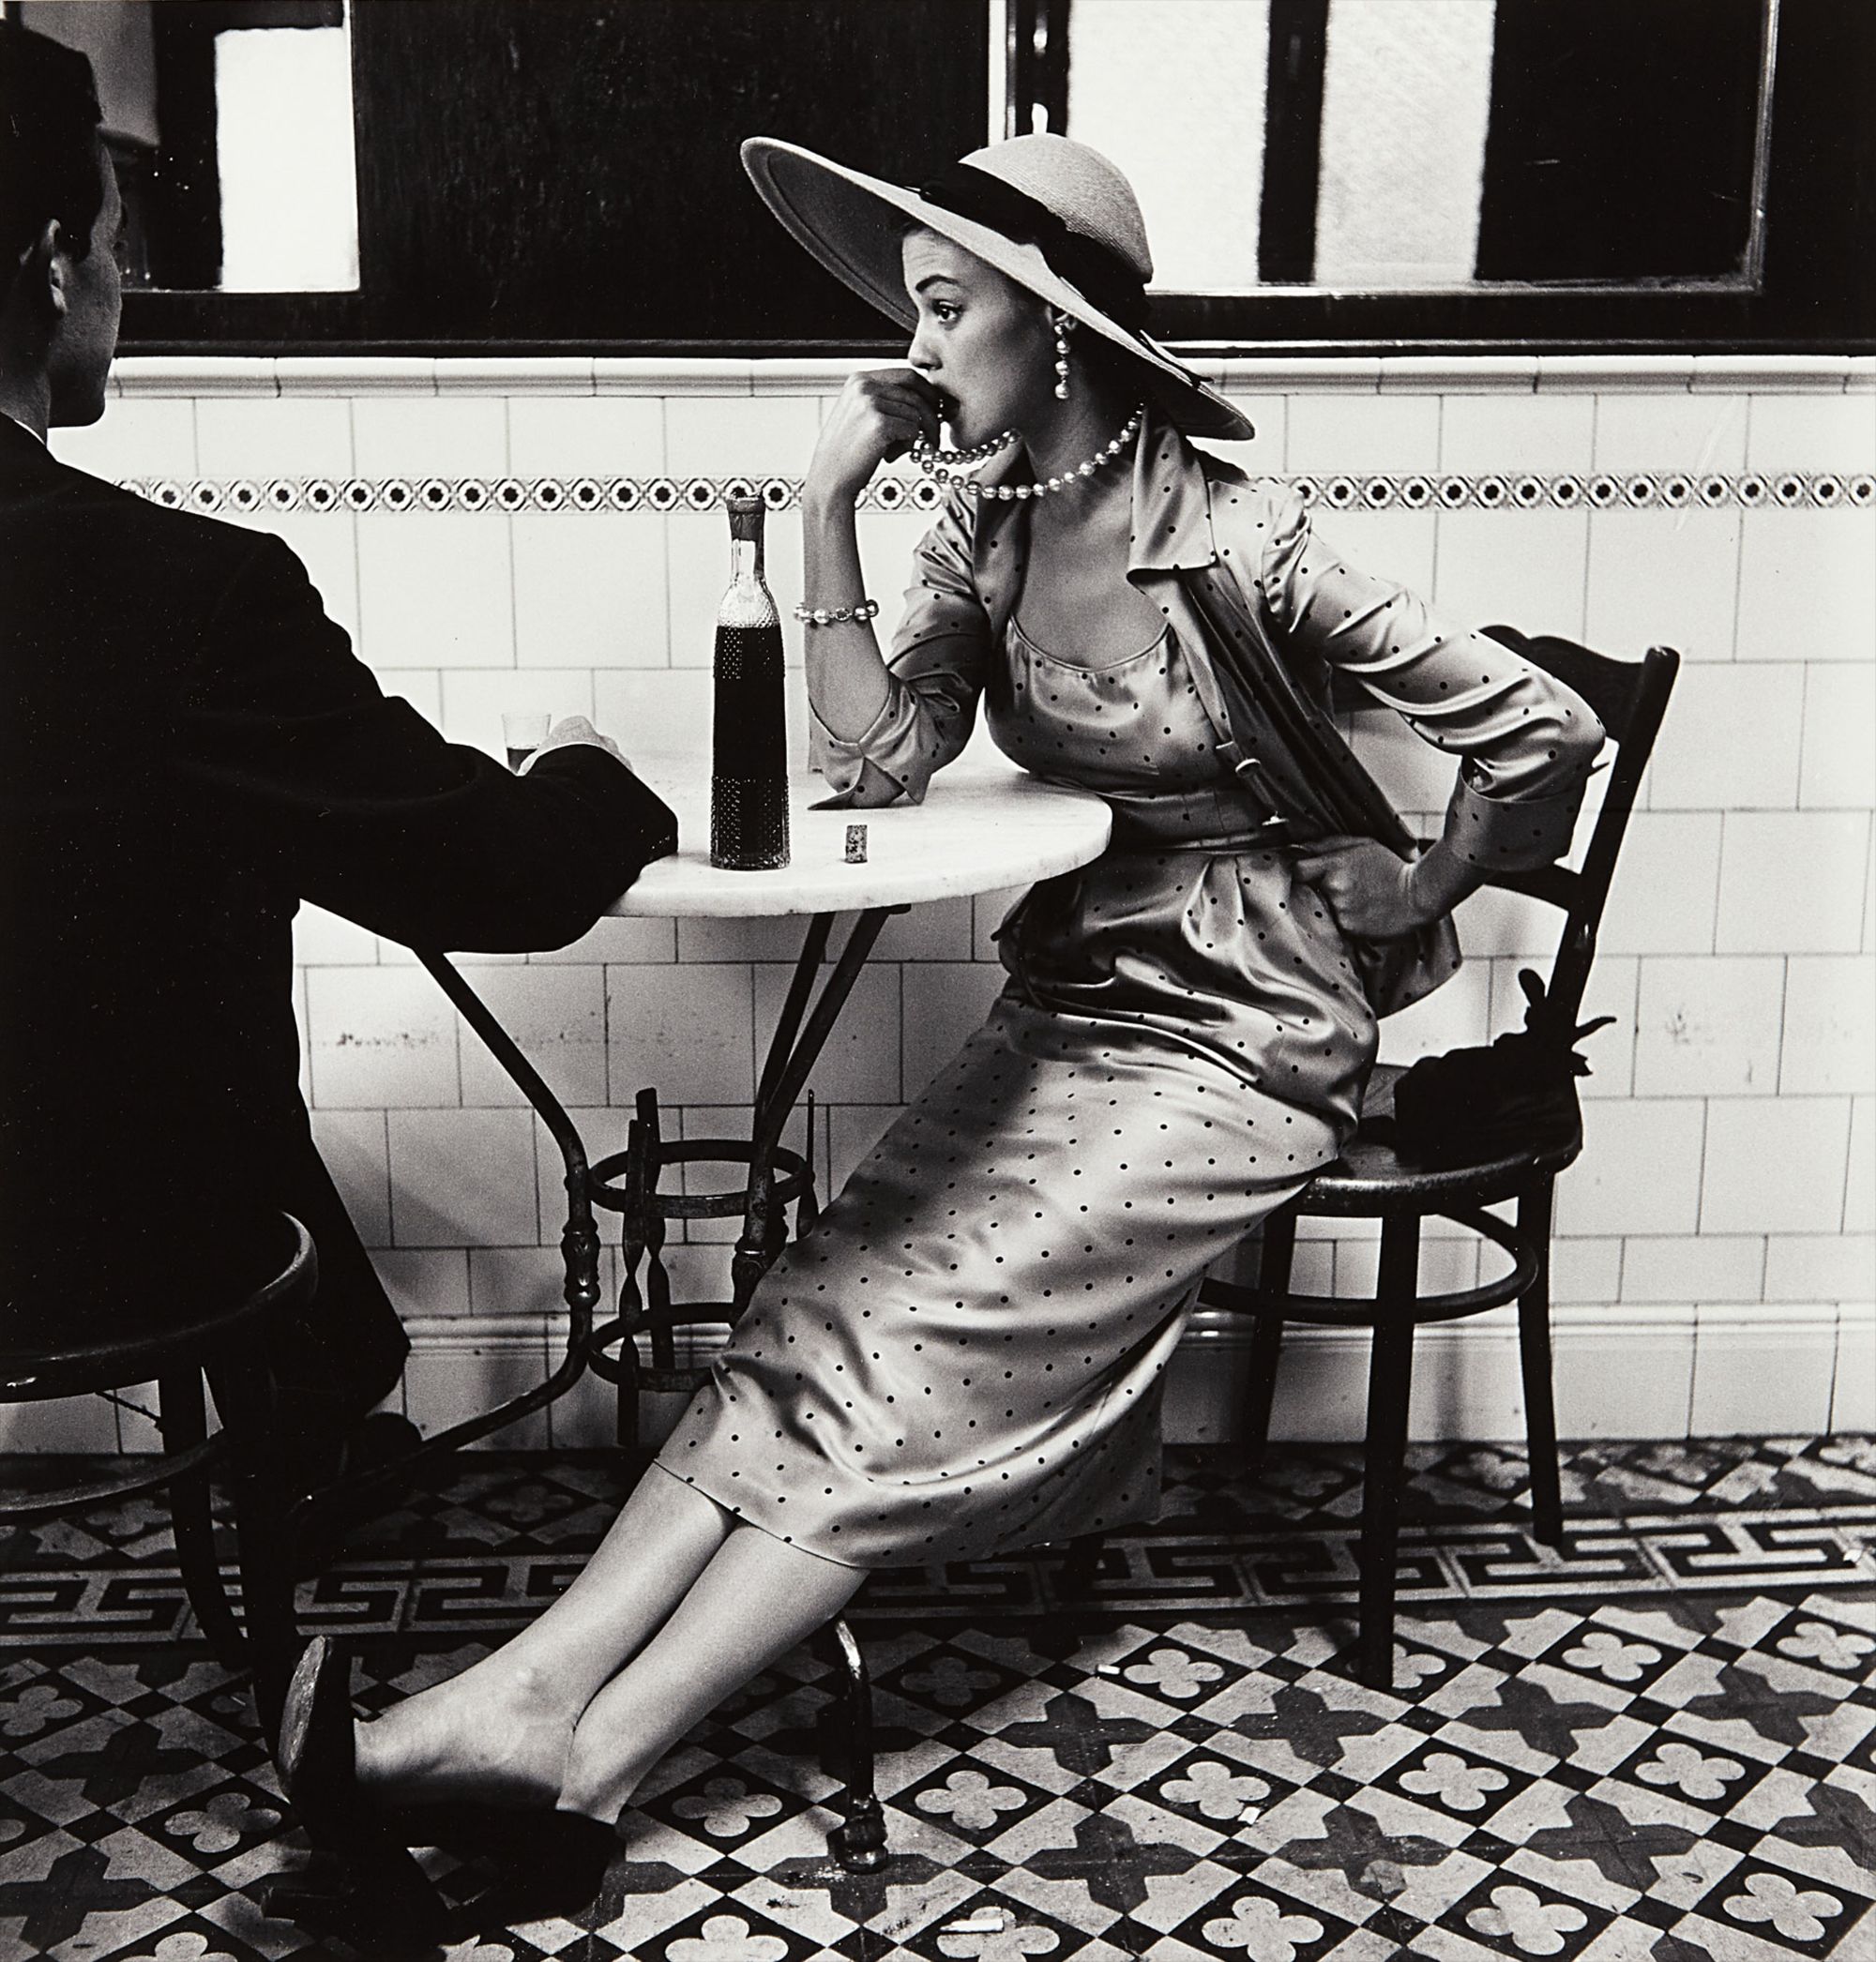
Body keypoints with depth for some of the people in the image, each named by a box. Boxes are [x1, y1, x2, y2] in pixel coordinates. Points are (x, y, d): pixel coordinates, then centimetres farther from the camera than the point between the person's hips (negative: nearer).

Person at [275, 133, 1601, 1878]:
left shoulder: (1231, 546, -17)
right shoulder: (986, 521, 5)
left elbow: (1542, 733, -14)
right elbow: (883, 759, -3)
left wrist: (1402, 903, 0)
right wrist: (827, 506, -8)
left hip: (1242, 1037, -6)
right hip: (1074, 999, 7)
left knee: (916, 1342, -19)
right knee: (823, 1308, -12)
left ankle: (590, 1757, -19)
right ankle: (530, 1685, -19)